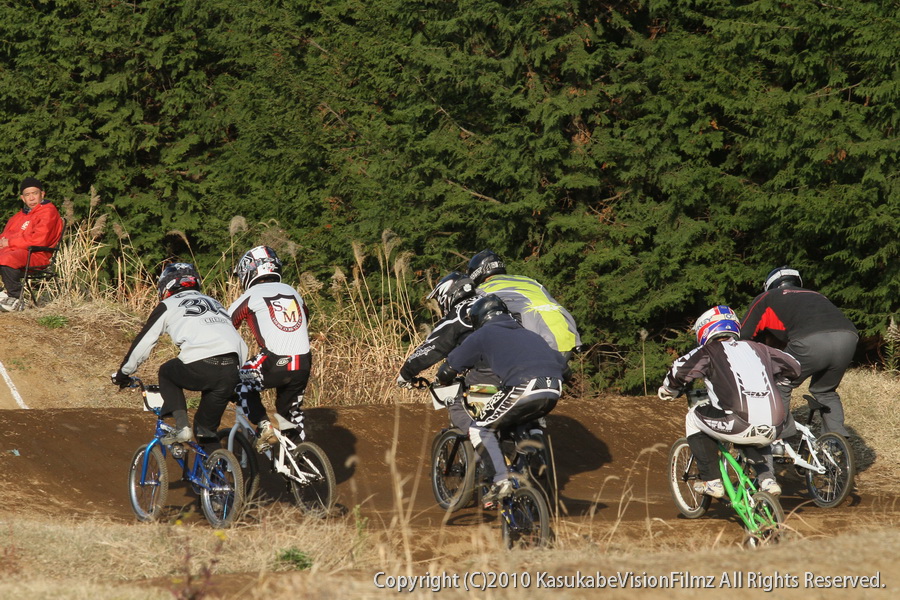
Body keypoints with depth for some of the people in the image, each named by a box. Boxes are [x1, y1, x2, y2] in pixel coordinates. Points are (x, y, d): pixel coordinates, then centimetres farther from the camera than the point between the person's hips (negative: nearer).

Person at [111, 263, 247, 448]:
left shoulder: (168, 306, 18)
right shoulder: (213, 303, 34)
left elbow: (142, 343, 21)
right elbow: (242, 346, 33)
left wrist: (122, 374, 33)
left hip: (200, 368, -5)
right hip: (230, 373, 5)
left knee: (166, 372, 28)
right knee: (207, 431, 21)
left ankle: (181, 425, 11)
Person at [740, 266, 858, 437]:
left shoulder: (766, 299, 29)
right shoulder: (815, 296, 42)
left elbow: (742, 338, 28)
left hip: (811, 342, -5)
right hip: (848, 337, 5)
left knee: (780, 388, 17)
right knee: (826, 392, 28)